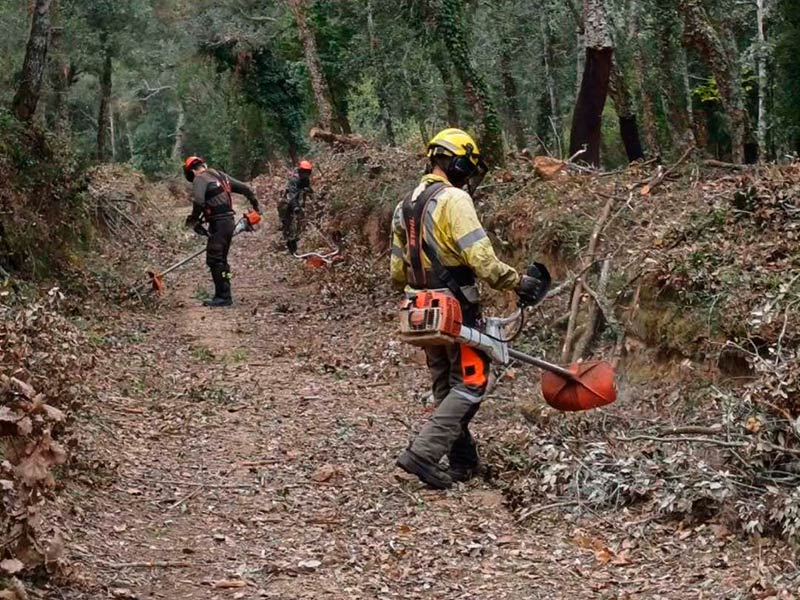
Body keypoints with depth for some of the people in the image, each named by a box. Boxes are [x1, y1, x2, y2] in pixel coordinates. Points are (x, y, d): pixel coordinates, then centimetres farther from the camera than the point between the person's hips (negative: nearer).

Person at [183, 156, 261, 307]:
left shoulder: (200, 179, -7)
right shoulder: (221, 175, 17)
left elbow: (198, 202, -22)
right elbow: (245, 189, 19)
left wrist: (194, 220, -7)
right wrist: (256, 206, 30)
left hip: (218, 224, -9)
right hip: (229, 221, 9)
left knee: (214, 261, -6)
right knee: (221, 260, 15)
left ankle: (223, 297, -7)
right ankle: (222, 295, 19)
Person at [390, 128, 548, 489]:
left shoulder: (405, 206, 11)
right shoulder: (454, 200, -15)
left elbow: (397, 272, 16)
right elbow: (482, 259, -22)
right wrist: (519, 283, -12)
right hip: (457, 310, -8)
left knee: (445, 386, 16)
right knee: (469, 385, -1)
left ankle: (463, 463, 21)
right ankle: (423, 453, -10)